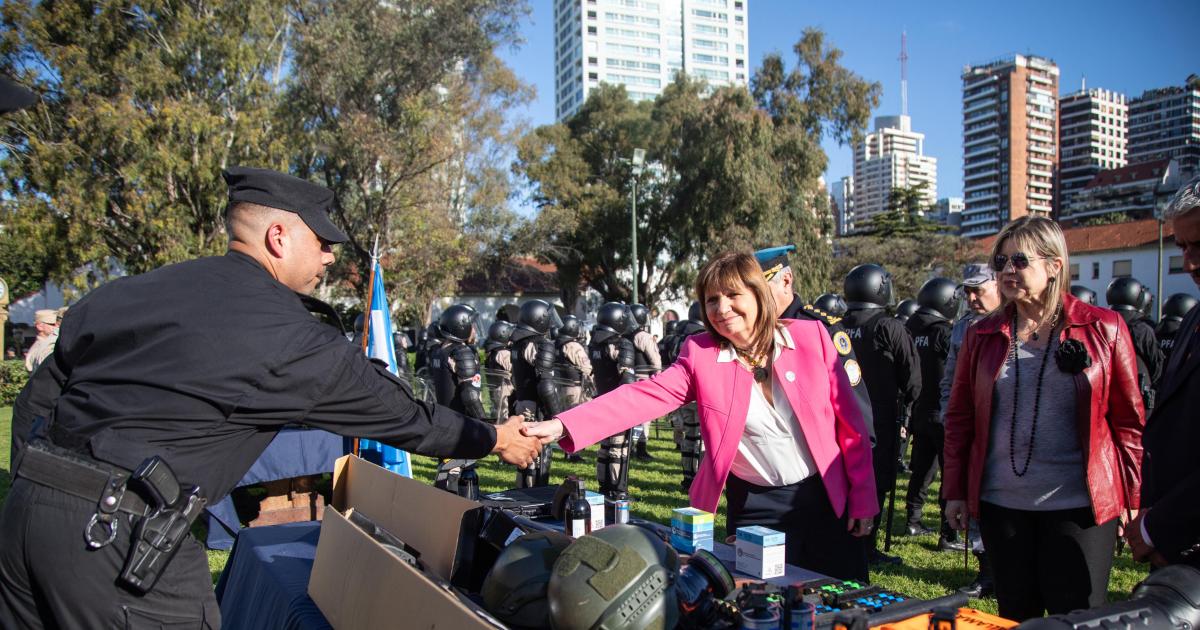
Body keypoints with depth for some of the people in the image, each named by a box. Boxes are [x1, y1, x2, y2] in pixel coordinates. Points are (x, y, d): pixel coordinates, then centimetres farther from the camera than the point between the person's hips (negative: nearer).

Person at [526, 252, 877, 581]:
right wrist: (562, 427, -29)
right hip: (755, 508, 0)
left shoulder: (811, 337, -7)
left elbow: (849, 423, -2)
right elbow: (642, 398, -18)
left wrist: (863, 498, -1)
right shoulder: (701, 354, -7)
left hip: (827, 500, 1)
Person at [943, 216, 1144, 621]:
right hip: (1001, 502, 3)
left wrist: (1129, 496, 0)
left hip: (1078, 505, -3)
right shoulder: (982, 336, 5)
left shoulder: (1104, 329, -2)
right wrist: (954, 491, 6)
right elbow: (959, 417, 8)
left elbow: (1128, 419, 1)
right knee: (1015, 616, 14)